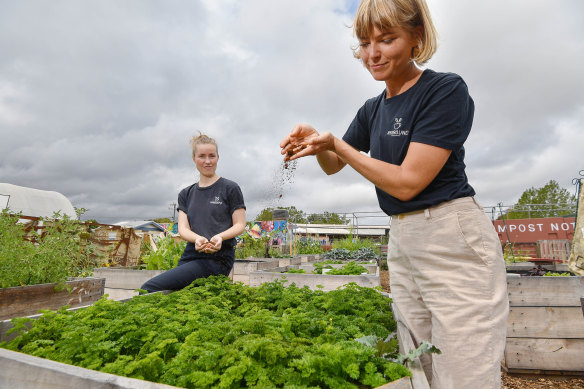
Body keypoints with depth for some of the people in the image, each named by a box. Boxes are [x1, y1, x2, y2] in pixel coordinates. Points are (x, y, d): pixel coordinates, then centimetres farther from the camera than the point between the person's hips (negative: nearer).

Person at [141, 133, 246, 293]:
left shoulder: (230, 188, 3)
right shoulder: (186, 194, 17)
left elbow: (240, 225, 1)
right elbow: (182, 228, 6)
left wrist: (220, 237, -21)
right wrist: (197, 239, -18)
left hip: (217, 259, -5)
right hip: (191, 255, 5)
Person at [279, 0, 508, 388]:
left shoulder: (446, 89, -11)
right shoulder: (373, 110, 11)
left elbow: (407, 182, -17)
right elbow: (334, 166, 19)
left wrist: (337, 144, -14)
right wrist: (317, 142, -3)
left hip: (454, 242, -7)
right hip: (402, 242, 7)